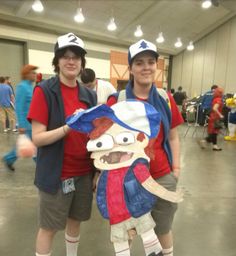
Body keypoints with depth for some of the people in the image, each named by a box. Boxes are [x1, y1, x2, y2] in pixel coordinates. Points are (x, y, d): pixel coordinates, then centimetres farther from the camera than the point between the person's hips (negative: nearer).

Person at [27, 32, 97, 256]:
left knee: (75, 221, 21)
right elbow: (37, 138, -16)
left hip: (84, 172, 5)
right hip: (56, 174, -5)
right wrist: (68, 127, -28)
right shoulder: (44, 91, -11)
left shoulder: (89, 95, 4)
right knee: (48, 227, 12)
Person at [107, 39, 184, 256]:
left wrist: (176, 169, 2)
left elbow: (173, 138, 7)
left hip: (163, 178, 2)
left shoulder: (166, 99, 0)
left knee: (163, 230, 22)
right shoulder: (117, 100, -9)